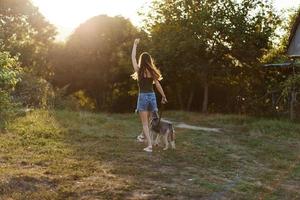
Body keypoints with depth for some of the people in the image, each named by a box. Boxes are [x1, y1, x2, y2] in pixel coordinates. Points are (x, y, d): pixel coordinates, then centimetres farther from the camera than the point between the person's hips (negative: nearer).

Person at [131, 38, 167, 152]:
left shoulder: (139, 70, -6)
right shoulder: (152, 72, 2)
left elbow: (133, 57, 3)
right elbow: (158, 85, 4)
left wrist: (135, 44, 12)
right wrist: (164, 96, 15)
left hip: (143, 96, -4)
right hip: (152, 96, 4)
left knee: (144, 123, -2)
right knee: (147, 121, 23)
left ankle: (149, 145, -12)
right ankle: (146, 137, 35)